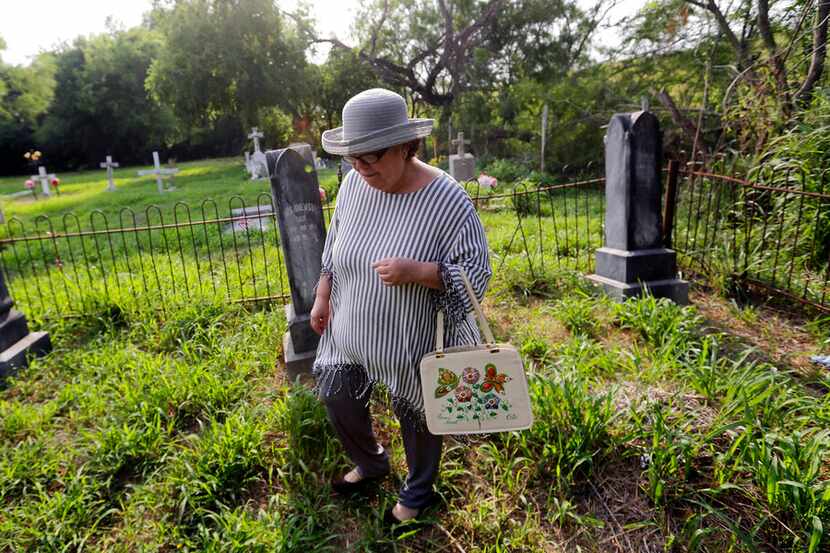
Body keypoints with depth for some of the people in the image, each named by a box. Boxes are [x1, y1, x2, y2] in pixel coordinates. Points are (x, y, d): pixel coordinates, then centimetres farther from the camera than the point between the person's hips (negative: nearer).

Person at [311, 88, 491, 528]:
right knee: (338, 401, 20)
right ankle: (370, 464, 52)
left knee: (416, 416, 16)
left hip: (413, 341, -5)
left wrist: (416, 271, -34)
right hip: (351, 332, 6)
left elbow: (475, 272, -20)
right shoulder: (353, 184, -6)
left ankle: (417, 492, 47)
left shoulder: (446, 200, -23)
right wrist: (322, 297, 8)